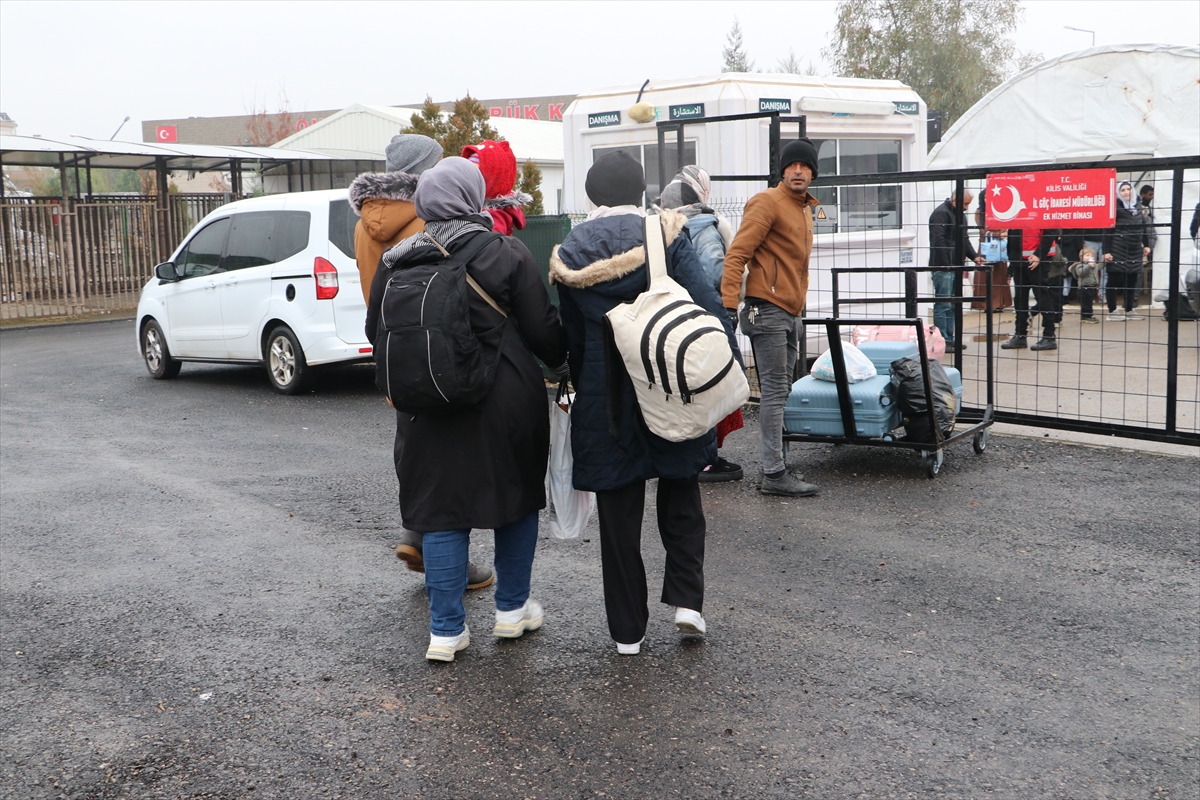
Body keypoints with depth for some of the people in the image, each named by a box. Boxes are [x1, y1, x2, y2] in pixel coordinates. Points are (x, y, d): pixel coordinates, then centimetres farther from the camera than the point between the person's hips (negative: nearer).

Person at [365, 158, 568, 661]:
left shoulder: (395, 261, 1)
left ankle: (446, 631, 12)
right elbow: (542, 331, -7)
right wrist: (563, 360, 14)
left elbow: (376, 332, 10)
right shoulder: (507, 254, -9)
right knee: (516, 498, 17)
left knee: (441, 513, 10)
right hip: (505, 403, -2)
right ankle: (512, 610, 28)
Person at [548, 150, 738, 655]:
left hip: (604, 402, 1)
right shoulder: (666, 238, -6)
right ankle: (686, 599, 10)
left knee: (618, 511, 9)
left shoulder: (569, 254, 1)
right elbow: (708, 309, -12)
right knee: (680, 498, 20)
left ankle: (627, 629, 15)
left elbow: (571, 335, 7)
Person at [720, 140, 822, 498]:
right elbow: (736, 254, -16)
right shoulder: (768, 202, -9)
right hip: (768, 309, -9)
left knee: (780, 393, 12)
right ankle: (774, 474, -5)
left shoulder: (804, 209, 19)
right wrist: (729, 305, -23)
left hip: (789, 314, 9)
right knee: (774, 393, -8)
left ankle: (773, 465, 19)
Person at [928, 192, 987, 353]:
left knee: (952, 306, 11)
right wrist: (946, 265, -20)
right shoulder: (941, 213, -12)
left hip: (955, 267, 9)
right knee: (943, 305, -8)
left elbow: (965, 240, 23)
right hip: (943, 267, -9)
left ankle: (949, 339, 17)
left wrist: (974, 256, 7)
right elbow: (938, 242, -19)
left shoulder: (960, 215, 19)